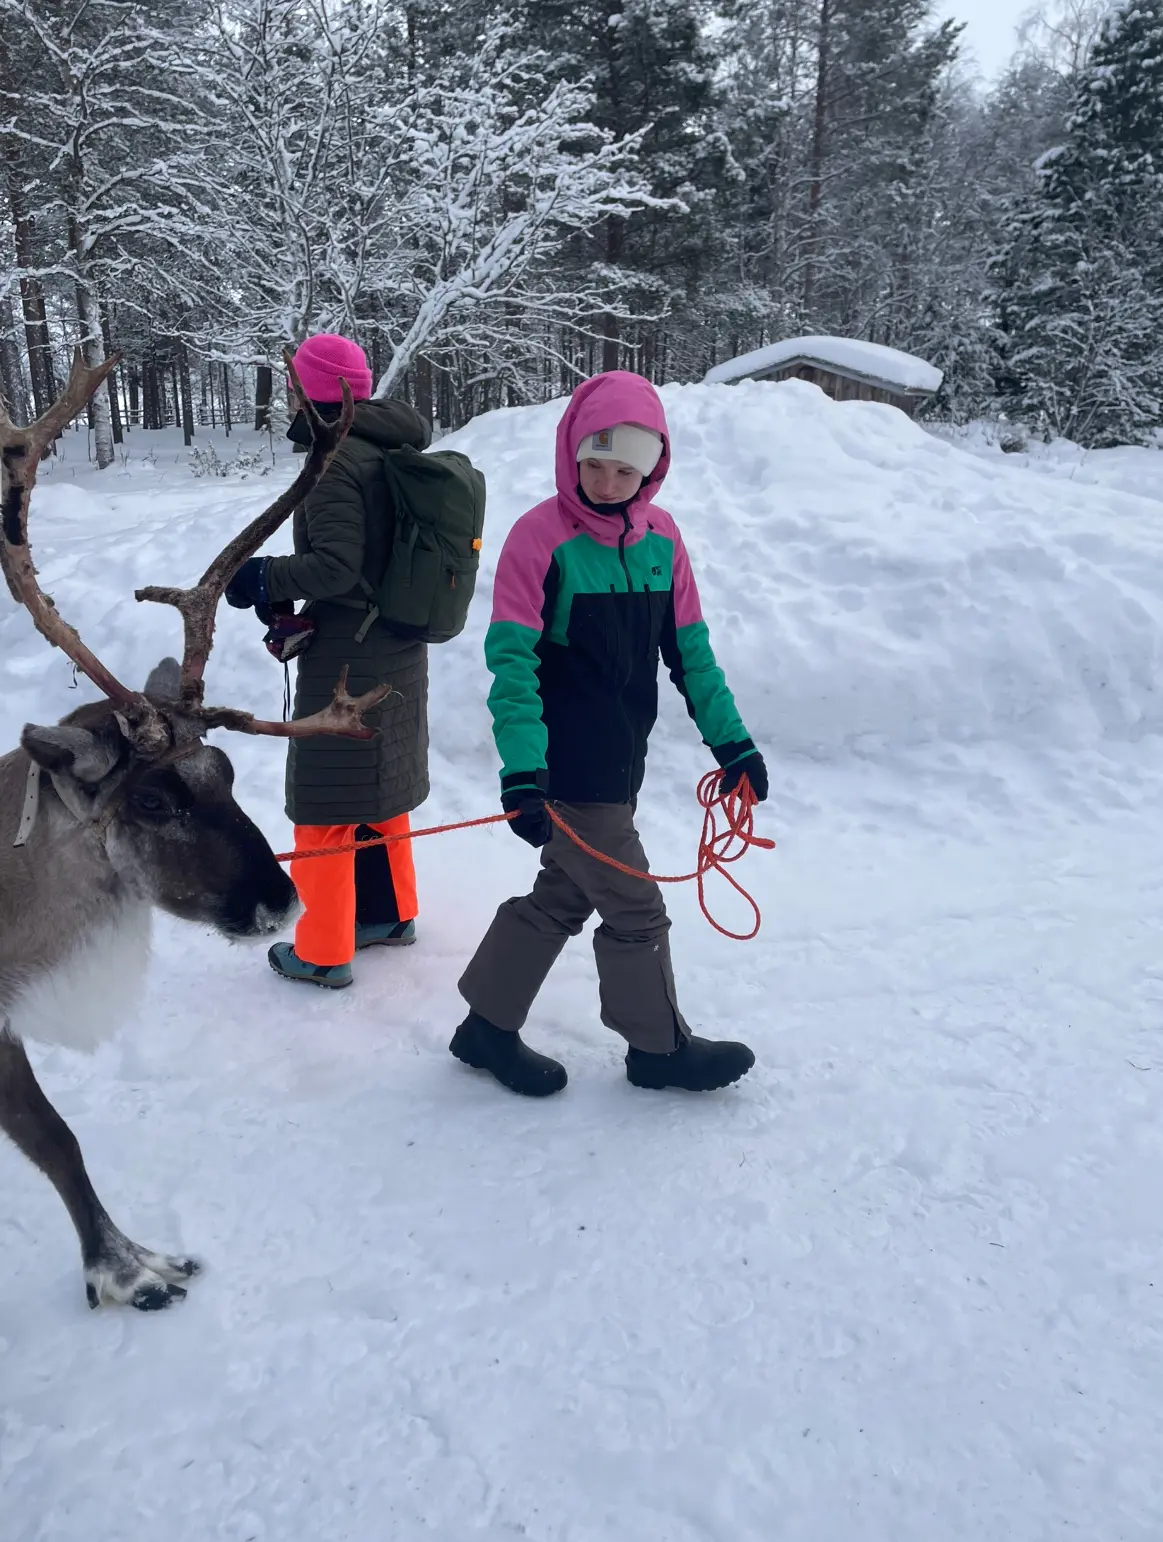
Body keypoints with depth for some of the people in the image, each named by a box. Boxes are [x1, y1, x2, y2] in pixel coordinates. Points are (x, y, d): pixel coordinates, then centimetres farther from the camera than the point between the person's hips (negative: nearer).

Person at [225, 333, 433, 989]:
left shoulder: (335, 459, -17)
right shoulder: (399, 452, 8)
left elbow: (336, 566, -24)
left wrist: (264, 578, -10)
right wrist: (286, 587, 12)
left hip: (346, 661, -8)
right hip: (401, 650, 9)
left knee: (325, 801, 3)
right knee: (381, 784, 20)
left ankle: (324, 952, 13)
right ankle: (392, 912, 34)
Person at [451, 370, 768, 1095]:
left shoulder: (662, 537, 5)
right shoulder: (541, 535, -13)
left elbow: (689, 649, 11)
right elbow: (513, 660, -17)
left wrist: (731, 739, 8)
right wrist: (523, 772, -25)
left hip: (620, 763, 7)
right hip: (567, 768, -6)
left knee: (563, 896, 16)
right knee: (636, 908, 3)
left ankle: (489, 1029, 33)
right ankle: (659, 1046, 26)